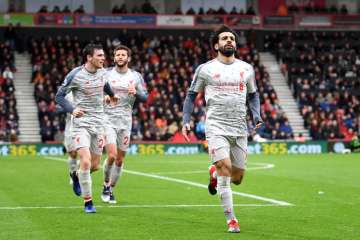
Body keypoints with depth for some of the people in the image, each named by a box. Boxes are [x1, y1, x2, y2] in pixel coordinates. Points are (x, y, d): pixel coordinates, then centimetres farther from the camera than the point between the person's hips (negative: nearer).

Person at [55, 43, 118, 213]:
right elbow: (59, 96, -8)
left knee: (95, 165, 8)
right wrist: (71, 110, -23)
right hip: (81, 123, -6)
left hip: (98, 123, 6)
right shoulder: (75, 75, -13)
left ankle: (77, 176, 42)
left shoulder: (102, 72, 4)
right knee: (85, 162, -17)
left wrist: (111, 94, 42)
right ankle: (88, 202, -5)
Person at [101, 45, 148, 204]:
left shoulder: (136, 76, 6)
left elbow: (145, 97, 6)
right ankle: (106, 186, 6)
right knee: (112, 155, -16)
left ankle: (111, 189, 22)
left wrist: (136, 92, -14)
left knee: (120, 160, 6)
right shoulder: (106, 74, 0)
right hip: (108, 119, -3)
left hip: (125, 121, 3)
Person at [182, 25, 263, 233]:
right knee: (225, 167, -20)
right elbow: (191, 95, 10)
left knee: (237, 178, 5)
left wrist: (257, 114, 3)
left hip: (239, 128, 4)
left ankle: (215, 172, 41)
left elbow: (253, 94, 21)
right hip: (216, 127, -4)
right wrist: (186, 121, -1)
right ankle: (231, 220, -9)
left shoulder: (246, 69, 10)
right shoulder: (205, 69, 2)